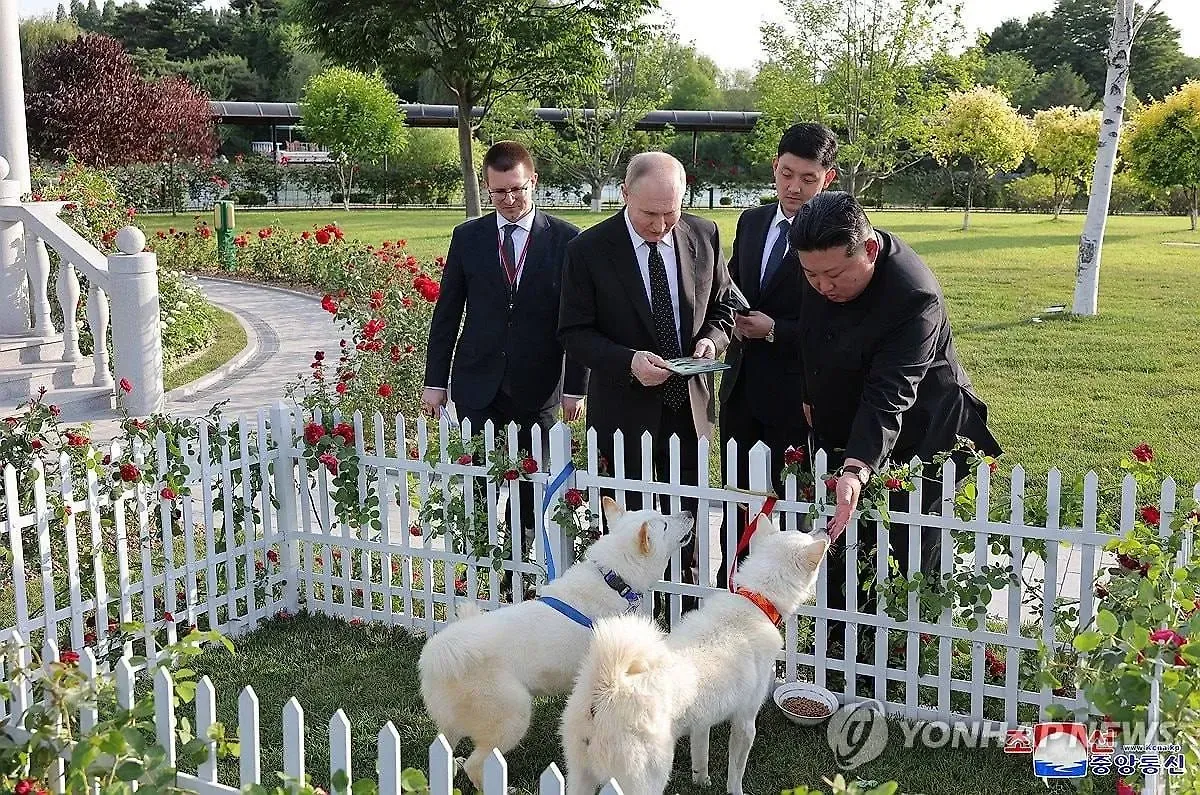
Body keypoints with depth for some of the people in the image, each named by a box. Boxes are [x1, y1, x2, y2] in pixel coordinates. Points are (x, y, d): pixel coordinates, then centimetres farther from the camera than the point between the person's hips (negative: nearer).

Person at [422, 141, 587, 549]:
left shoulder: (565, 239, -2)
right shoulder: (467, 237, 5)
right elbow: (446, 313, 8)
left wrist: (576, 386, -3)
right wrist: (435, 381, 5)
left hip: (537, 387, -1)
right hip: (478, 385, 1)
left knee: (532, 492, 7)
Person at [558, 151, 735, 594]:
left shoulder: (705, 237, 0)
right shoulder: (589, 249, -10)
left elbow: (721, 307, 13)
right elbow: (574, 332, -7)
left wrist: (712, 339, -10)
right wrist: (628, 360, -23)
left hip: (690, 408, 3)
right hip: (626, 413, -3)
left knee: (688, 526, 14)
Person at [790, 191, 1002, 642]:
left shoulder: (914, 297, -31)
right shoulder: (824, 262, -8)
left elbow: (887, 397, -38)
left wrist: (856, 471, -50)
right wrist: (810, 397, 18)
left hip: (914, 439, -7)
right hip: (844, 434, 7)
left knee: (907, 559, 0)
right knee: (839, 558, 13)